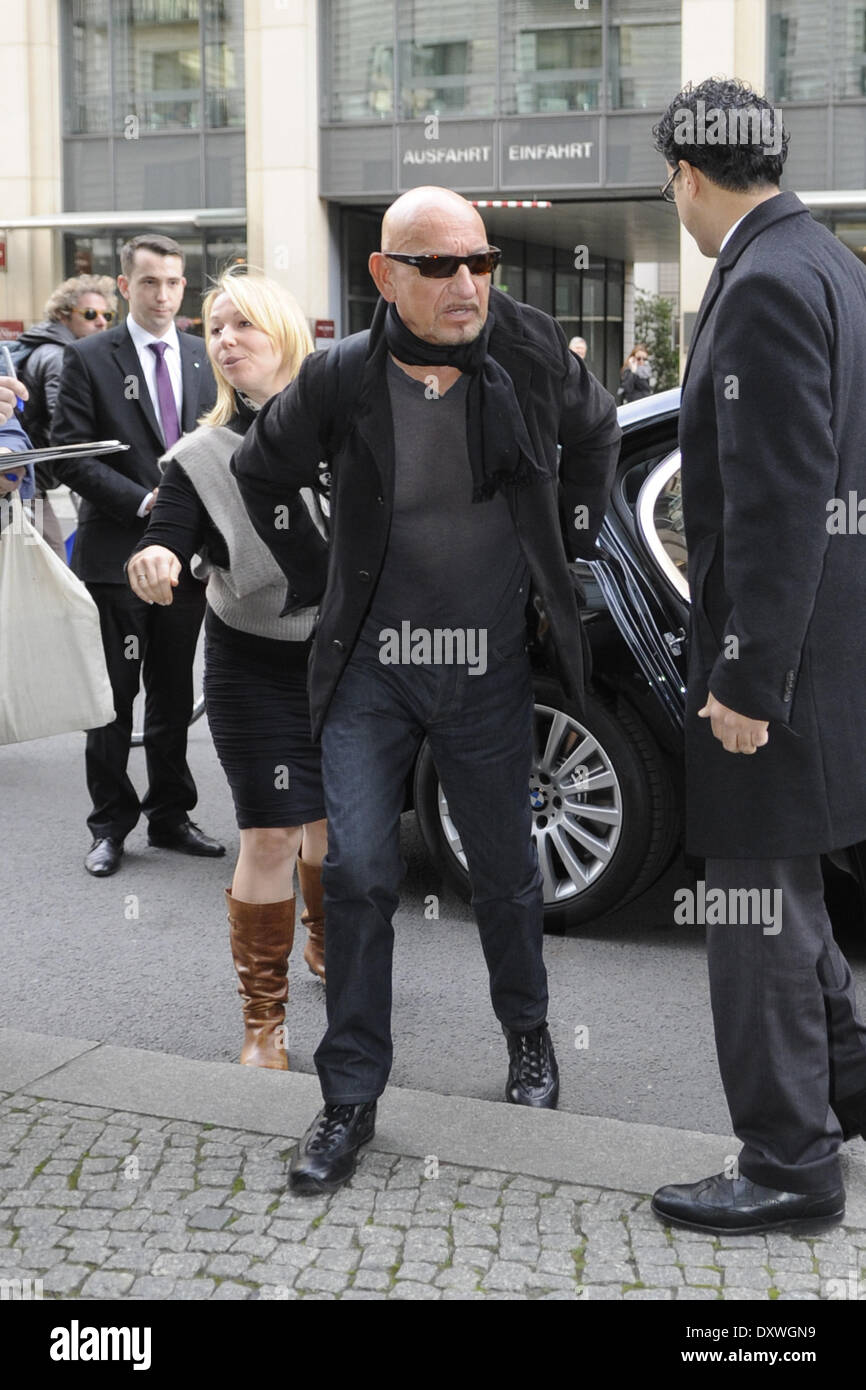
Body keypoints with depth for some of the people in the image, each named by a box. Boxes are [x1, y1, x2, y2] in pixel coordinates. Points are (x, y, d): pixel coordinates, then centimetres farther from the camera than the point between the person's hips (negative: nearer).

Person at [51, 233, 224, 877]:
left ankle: (171, 815, 24)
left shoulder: (207, 359, 10)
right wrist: (144, 501, -16)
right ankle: (111, 825, 15)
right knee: (114, 697, 3)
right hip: (116, 553, -4)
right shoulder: (89, 359, -2)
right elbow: (71, 456, -8)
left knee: (175, 693, 12)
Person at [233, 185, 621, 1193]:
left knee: (505, 869, 13)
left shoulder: (528, 351, -8)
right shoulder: (339, 380, -11)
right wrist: (314, 584, 6)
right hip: (368, 670, -1)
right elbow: (258, 477, 8)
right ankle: (349, 1100, 9)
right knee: (357, 874, -3)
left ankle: (527, 1035, 39)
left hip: (489, 670, 1)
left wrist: (568, 548, 12)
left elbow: (596, 432, 14)